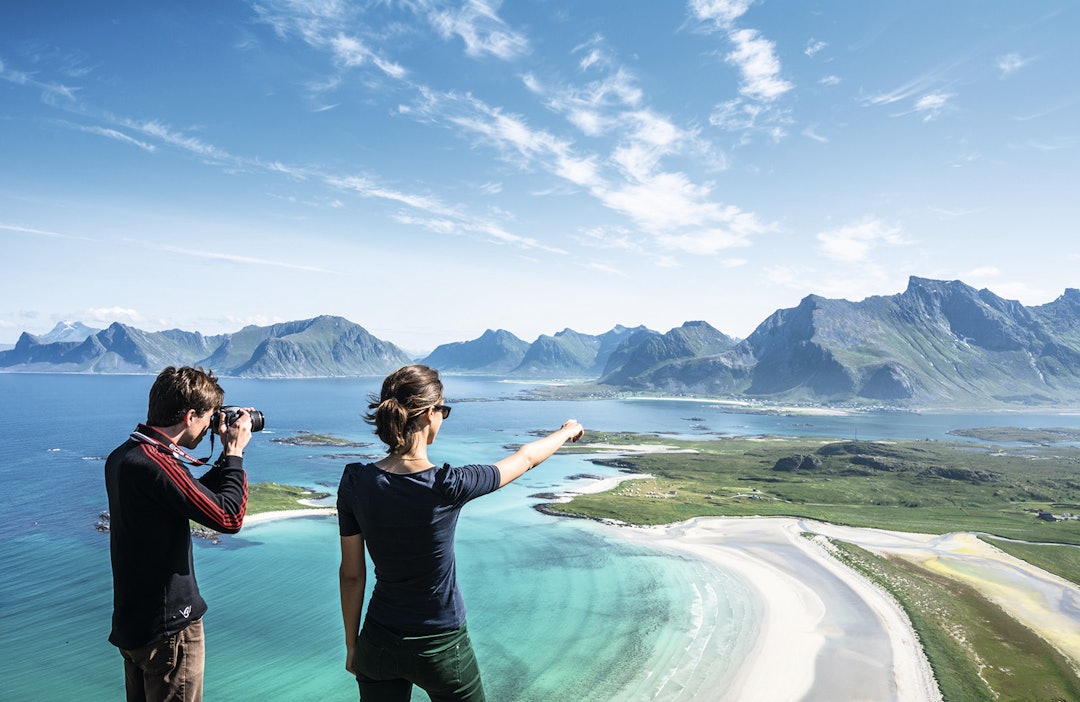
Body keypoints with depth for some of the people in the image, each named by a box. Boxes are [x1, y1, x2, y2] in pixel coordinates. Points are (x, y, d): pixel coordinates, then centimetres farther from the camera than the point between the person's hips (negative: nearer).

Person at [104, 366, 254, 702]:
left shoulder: (123, 456, 5)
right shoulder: (154, 464, -27)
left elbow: (197, 496, 14)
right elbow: (229, 517, -23)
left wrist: (227, 458, 7)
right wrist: (234, 453, -13)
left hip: (131, 621, 10)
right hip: (168, 627, -10)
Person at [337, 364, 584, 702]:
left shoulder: (355, 483, -13)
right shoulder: (448, 487, -23)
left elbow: (351, 574, -3)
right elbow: (525, 458, -6)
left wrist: (351, 643, 11)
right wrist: (566, 432, 13)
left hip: (378, 645, 4)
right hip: (440, 648, -3)